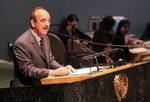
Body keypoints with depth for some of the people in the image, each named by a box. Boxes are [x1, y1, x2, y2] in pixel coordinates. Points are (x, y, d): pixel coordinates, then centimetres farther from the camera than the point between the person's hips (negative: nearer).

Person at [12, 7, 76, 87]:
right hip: (27, 88, -8)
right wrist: (53, 72, -30)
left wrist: (63, 68, -4)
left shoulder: (45, 38, 10)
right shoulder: (22, 43, -16)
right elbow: (28, 70, -21)